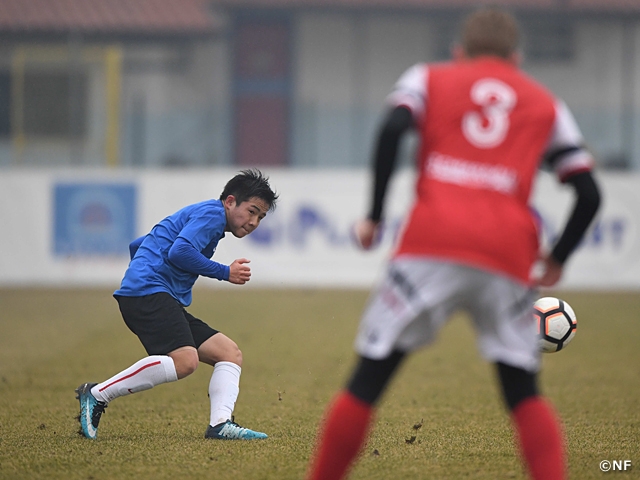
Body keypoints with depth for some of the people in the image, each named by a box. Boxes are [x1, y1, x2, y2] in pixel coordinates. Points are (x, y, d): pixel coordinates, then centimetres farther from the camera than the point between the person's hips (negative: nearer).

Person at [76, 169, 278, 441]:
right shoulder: (212, 213, -1)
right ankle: (97, 395, -21)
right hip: (148, 292, -11)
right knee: (185, 360, -30)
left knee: (231, 354, 5)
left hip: (167, 301, 11)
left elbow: (137, 245, 35)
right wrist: (225, 273, -7)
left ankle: (220, 424, -16)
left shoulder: (197, 215, 30)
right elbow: (180, 251, -18)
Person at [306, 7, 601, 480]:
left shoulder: (429, 78, 20)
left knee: (366, 382, 5)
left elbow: (392, 129, -2)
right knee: (524, 392, 12)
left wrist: (374, 216, 2)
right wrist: (558, 260, 25)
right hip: (509, 255, 1)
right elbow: (589, 193, 13)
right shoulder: (547, 105, 23)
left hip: (431, 244, -1)